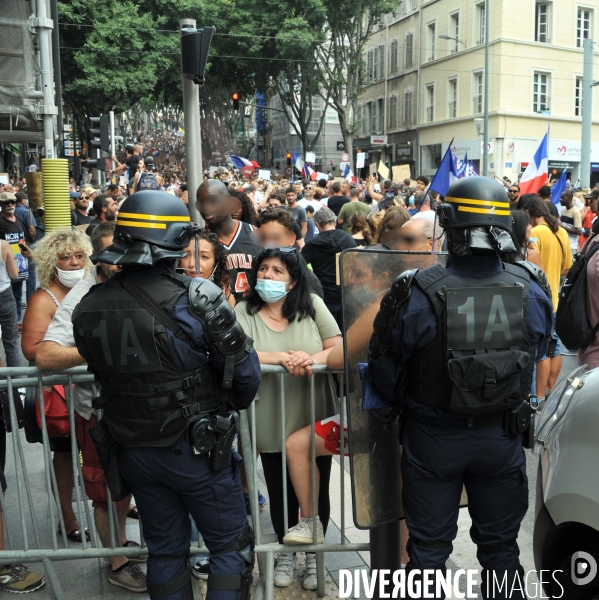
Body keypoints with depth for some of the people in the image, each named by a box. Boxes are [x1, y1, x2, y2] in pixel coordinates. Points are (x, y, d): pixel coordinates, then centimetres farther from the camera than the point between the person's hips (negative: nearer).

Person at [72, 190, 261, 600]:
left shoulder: (89, 309, -5)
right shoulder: (194, 300, -21)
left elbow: (99, 373, 5)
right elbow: (244, 371, -15)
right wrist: (231, 408, 6)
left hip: (132, 451, 5)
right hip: (196, 448, -5)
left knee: (165, 549, 22)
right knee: (231, 546, 13)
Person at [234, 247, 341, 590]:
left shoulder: (313, 305, -2)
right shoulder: (245, 312, -4)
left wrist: (313, 359, -25)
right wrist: (282, 358, -26)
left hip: (315, 422, 1)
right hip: (273, 426, 0)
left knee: (316, 492, 13)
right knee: (281, 494, 14)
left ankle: (314, 554, 36)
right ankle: (286, 552, 39)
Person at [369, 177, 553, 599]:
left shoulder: (418, 294, -23)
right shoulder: (531, 291, -14)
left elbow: (384, 368, -12)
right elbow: (540, 352, 4)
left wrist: (400, 405, 9)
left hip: (434, 438, -2)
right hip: (503, 437, 3)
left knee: (429, 547, 16)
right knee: (500, 546, 22)